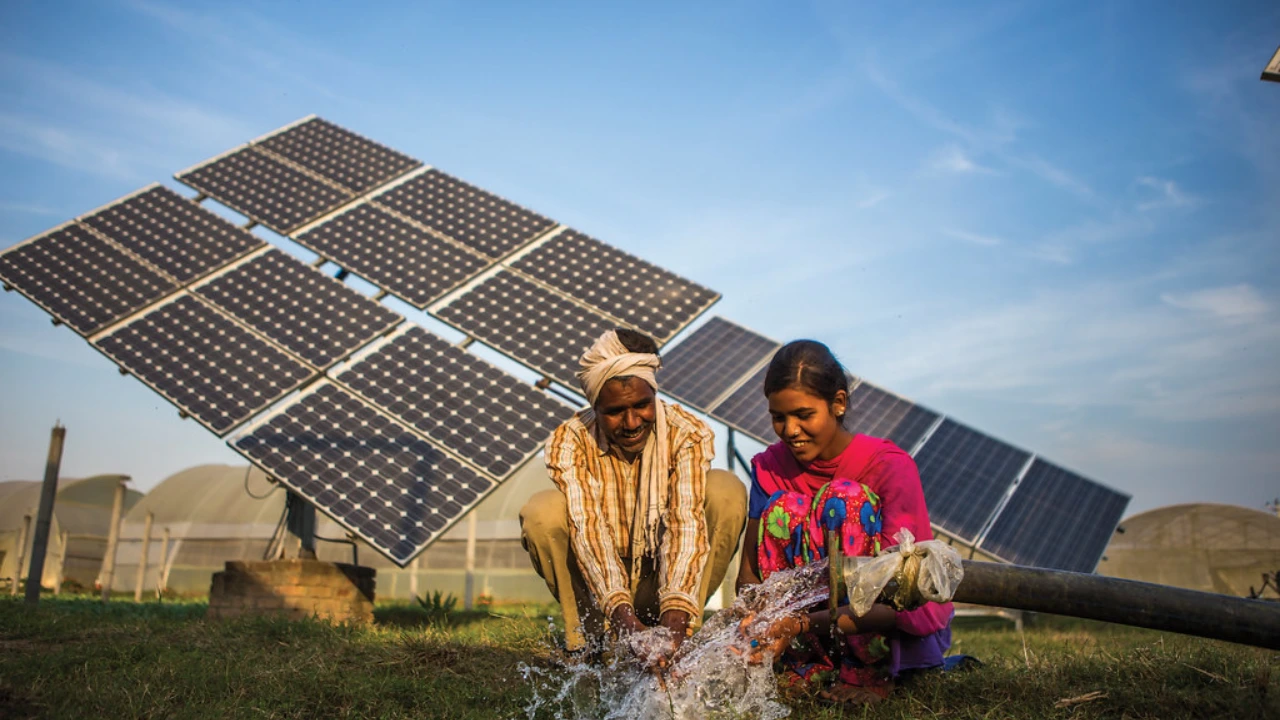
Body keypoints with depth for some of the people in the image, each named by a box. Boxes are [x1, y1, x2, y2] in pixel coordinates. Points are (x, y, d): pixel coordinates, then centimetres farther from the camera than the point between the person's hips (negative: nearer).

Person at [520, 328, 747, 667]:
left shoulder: (687, 434, -19)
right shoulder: (570, 443, -18)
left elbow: (687, 522, -30)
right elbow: (586, 528, -29)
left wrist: (675, 616, -44)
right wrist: (621, 613, -44)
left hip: (665, 578, 0)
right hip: (601, 583, 0)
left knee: (727, 490, -24)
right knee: (542, 511, -28)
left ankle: (686, 636, -15)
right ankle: (584, 635, -8)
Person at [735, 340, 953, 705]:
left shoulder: (890, 466, -21)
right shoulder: (770, 466, -7)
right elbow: (749, 570, -11)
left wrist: (804, 624, -42)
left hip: (908, 633, -4)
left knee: (844, 498, -26)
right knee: (783, 509, -19)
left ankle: (871, 672, -18)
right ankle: (814, 663, -14)